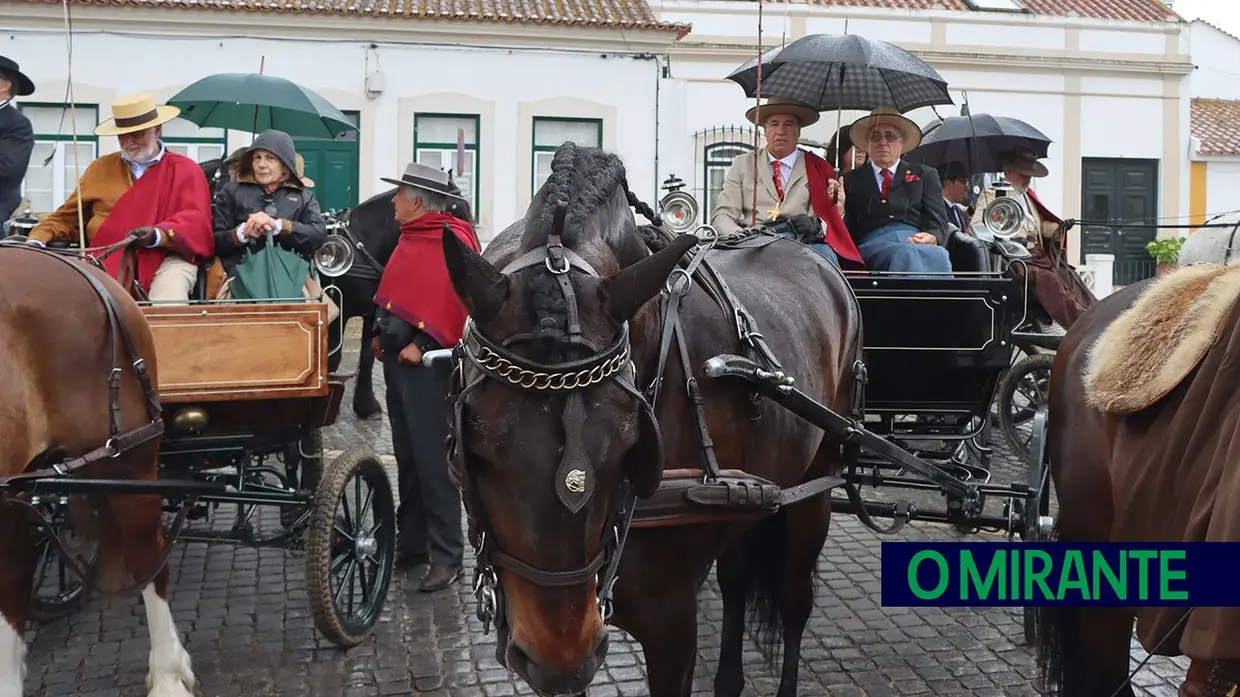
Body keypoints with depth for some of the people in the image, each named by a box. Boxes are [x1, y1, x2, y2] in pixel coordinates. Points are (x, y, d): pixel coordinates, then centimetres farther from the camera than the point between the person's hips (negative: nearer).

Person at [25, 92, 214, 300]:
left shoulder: (186, 170, 10)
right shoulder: (101, 168, 20)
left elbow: (195, 221, -3)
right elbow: (67, 216, 23)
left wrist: (158, 235, -22)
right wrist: (38, 239, 4)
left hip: (166, 258, -3)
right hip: (109, 258, 3)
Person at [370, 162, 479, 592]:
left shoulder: (451, 239, -12)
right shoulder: (412, 236, 18)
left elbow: (451, 298, -21)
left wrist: (422, 343, -23)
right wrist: (381, 335, 15)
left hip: (423, 360, -10)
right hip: (397, 357, 10)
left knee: (431, 459, -9)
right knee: (407, 455, 15)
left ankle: (447, 555, -4)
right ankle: (411, 543, 24)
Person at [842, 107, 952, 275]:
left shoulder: (925, 175, 25)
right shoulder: (852, 179, 23)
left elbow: (938, 221, 13)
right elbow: (846, 229, 14)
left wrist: (932, 238, -12)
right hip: (873, 244, -1)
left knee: (938, 256, -39)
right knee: (907, 255, -40)